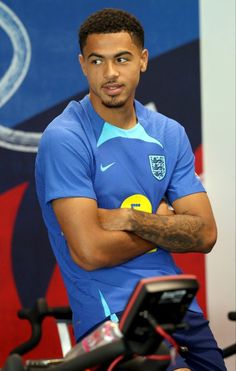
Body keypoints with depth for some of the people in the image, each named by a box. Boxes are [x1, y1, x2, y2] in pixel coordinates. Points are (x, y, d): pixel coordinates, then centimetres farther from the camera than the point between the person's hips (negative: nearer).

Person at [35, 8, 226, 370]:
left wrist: (130, 220, -13)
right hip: (112, 314, -6)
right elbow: (89, 251, -19)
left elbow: (204, 234, 0)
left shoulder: (170, 133, 7)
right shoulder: (65, 139, -11)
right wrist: (163, 224, -5)